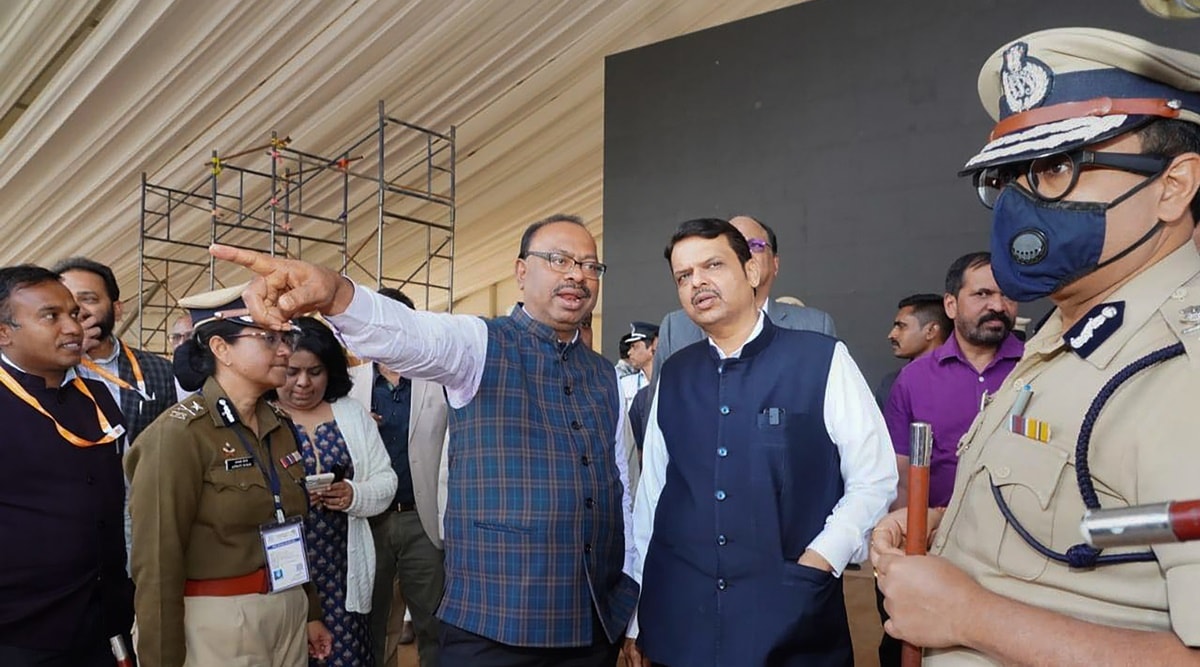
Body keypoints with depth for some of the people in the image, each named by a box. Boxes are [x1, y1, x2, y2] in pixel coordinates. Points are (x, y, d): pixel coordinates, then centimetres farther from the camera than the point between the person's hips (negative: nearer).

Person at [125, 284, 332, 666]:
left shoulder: (278, 426, 6)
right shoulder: (179, 433, -15)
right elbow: (157, 563, -16)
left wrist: (310, 612, 16)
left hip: (288, 612, 7)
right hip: (219, 622, -6)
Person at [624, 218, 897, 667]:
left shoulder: (822, 360, -6)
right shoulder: (674, 376, 5)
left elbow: (874, 479, -3)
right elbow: (651, 491, 7)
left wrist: (816, 564, -12)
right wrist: (635, 619, 8)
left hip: (791, 622, -3)